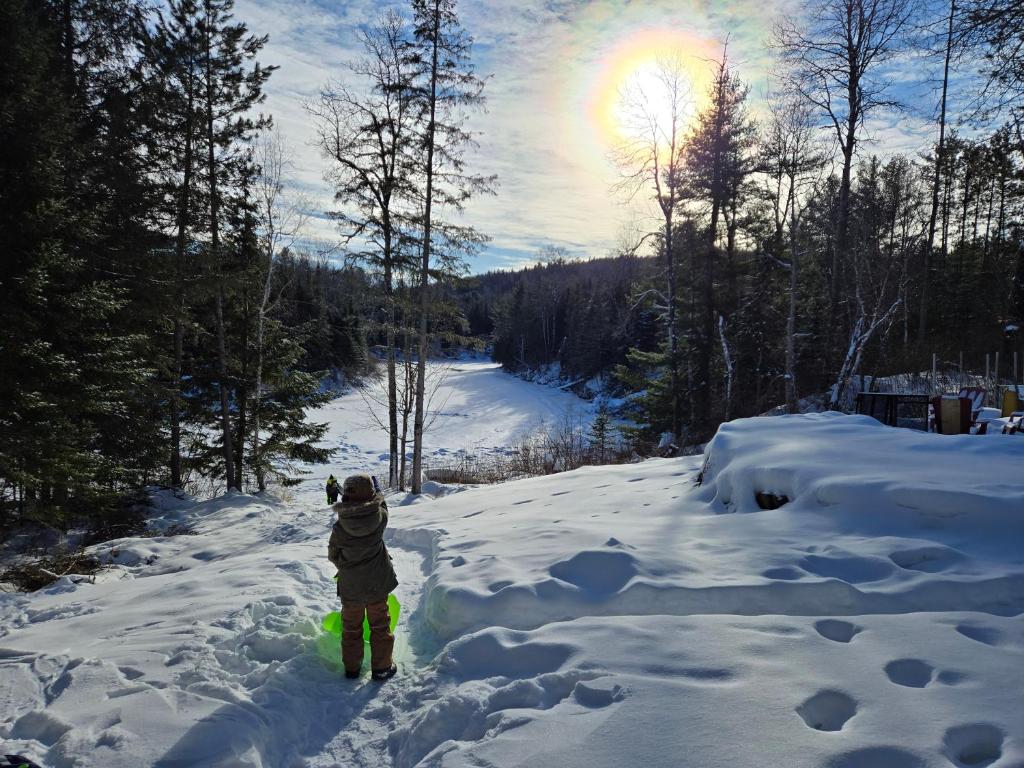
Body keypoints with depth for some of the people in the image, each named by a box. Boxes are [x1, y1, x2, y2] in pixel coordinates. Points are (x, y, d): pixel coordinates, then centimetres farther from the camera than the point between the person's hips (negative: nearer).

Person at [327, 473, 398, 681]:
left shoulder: (339, 527, -21)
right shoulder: (380, 517, -20)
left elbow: (333, 555, -3)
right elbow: (380, 503, 5)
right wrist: (376, 488, 23)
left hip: (350, 586, 0)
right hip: (378, 584, 1)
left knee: (351, 626, 19)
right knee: (380, 625, 17)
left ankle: (351, 667, 31)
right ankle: (381, 667, 24)